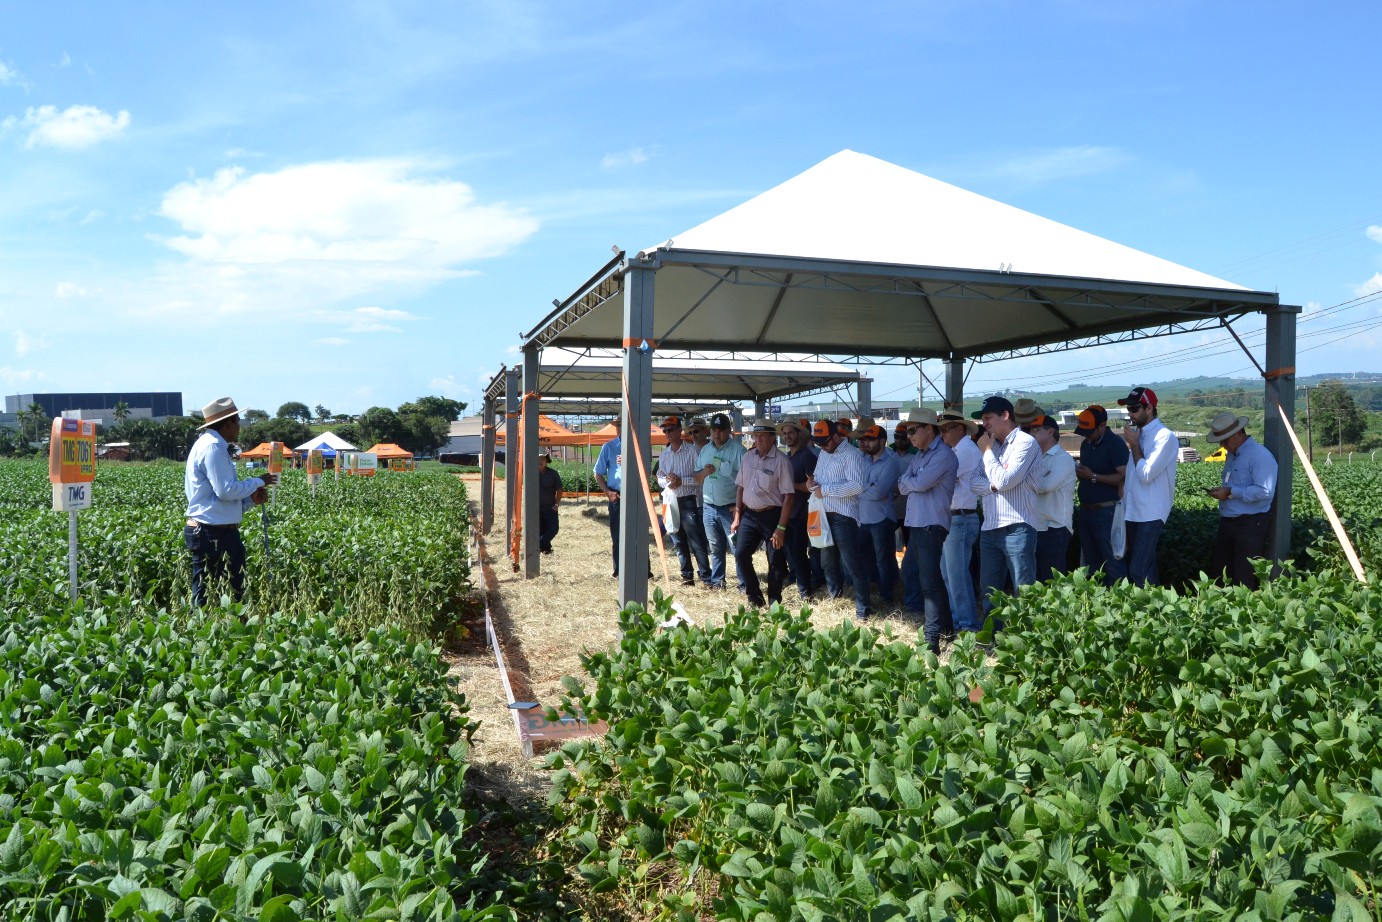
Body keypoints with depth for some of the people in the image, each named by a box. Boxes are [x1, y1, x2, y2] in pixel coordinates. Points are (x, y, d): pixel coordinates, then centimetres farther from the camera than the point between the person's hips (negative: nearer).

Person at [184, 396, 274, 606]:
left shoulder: (213, 445, 18)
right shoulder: (213, 446, -14)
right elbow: (226, 490, -21)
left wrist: (250, 499, 8)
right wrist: (258, 482, -8)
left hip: (221, 533, 10)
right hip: (211, 535, -10)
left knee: (233, 592, 11)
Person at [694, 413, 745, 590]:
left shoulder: (737, 449, -9)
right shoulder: (705, 450, 11)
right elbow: (697, 478, 17)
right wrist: (704, 472, -7)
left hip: (730, 508, -6)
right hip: (709, 507, 6)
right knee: (715, 548, 15)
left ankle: (745, 584, 0)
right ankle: (717, 581, 25)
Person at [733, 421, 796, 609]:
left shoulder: (781, 460, -12)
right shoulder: (748, 457, 6)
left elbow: (789, 495, -14)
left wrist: (781, 527, -17)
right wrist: (737, 517, 9)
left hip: (771, 516, -5)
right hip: (749, 515, 5)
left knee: (775, 561, 4)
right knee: (741, 555, 3)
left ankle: (774, 602, 20)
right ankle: (754, 597, 20)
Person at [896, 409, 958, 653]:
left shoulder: (943, 455, -11)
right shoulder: (919, 455, 17)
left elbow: (921, 483, -20)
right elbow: (903, 487, 11)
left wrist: (908, 481, 0)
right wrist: (912, 483, -9)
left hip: (931, 525, -10)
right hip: (915, 523, 10)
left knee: (929, 581, -9)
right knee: (910, 570, 17)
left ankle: (932, 639, -6)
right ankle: (945, 625, 29)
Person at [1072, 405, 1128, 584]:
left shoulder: (1115, 444, -12)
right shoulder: (1086, 444, 13)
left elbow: (1123, 478, -20)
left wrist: (1093, 476, -20)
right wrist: (1077, 472, 3)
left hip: (1106, 511, -9)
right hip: (1086, 509, 9)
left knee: (1112, 560, -5)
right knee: (1089, 561, 15)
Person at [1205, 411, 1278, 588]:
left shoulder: (1259, 455, -16)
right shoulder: (1232, 455, 14)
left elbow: (1265, 492, -26)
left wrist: (1231, 492, -21)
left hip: (1250, 526, -9)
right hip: (1227, 523, 9)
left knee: (1244, 580, -2)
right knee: (1219, 573, 14)